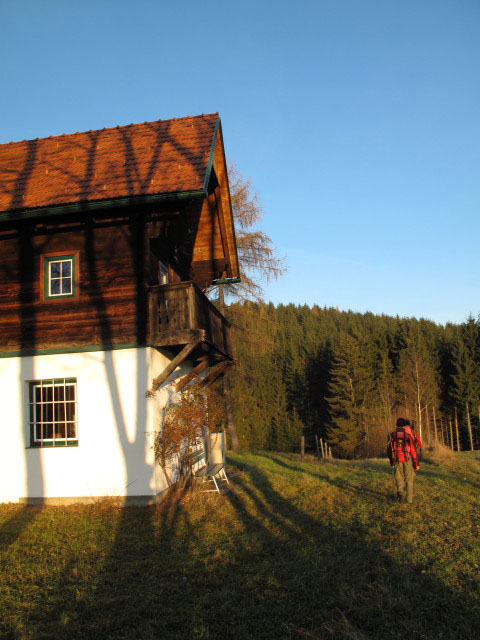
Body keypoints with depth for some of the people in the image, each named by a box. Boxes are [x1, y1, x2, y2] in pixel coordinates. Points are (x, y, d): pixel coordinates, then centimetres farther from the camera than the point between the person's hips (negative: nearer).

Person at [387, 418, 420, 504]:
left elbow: (389, 450, 7)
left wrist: (391, 461, 21)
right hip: (408, 460, -1)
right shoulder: (408, 435, -4)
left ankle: (400, 492, -16)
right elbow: (413, 450, -7)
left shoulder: (392, 435, 2)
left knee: (399, 478, 11)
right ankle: (410, 499, 15)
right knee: (409, 480, 12)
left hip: (397, 460, 1)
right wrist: (416, 463, -2)